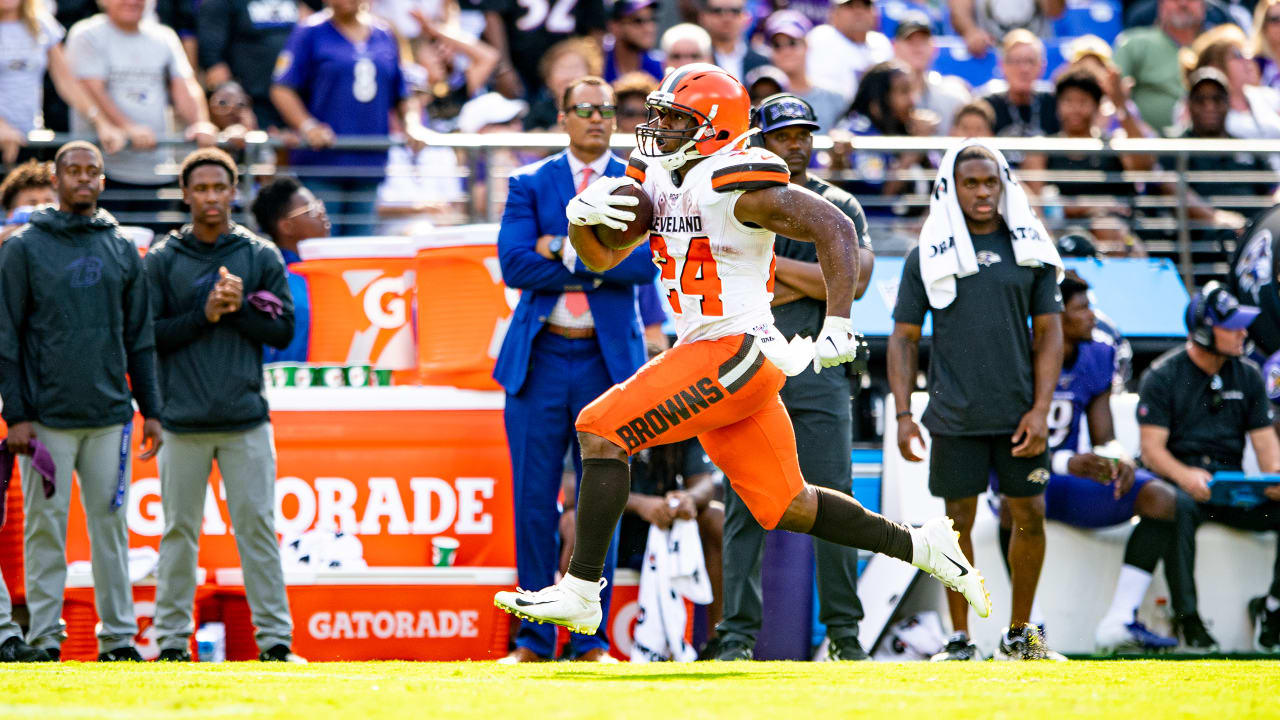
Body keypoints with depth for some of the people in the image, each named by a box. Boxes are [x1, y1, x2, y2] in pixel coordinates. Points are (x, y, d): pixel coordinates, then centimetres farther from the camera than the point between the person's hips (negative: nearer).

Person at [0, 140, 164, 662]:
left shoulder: (121, 250, 11)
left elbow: (140, 336, 14)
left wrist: (150, 409, 9)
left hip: (110, 417, 3)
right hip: (47, 418, -3)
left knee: (111, 524, 4)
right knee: (46, 526, -1)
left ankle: (119, 635, 8)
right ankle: (45, 635, 3)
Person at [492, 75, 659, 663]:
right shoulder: (530, 184, 7)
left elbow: (646, 262, -10)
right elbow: (514, 263, -7)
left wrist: (566, 252, -12)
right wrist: (599, 268, -10)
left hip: (609, 358, 0)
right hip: (539, 358, 0)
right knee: (533, 502, 0)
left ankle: (591, 640, 7)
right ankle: (534, 639, 7)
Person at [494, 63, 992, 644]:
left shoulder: (733, 185, -14)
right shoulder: (654, 177, 11)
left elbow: (834, 229, -16)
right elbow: (600, 257, 16)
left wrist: (838, 327, -23)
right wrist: (582, 214, -7)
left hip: (735, 352, -9)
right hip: (703, 352, 9)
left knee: (603, 432, -14)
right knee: (783, 505, 15)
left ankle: (580, 592, -13)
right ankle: (917, 547, 27)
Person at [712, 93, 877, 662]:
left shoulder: (839, 208, 11)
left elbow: (855, 280, -6)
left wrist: (773, 262, -8)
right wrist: (814, 282, -9)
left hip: (818, 367, 1)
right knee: (744, 506, -3)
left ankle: (844, 632, 3)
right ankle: (739, 634, -2)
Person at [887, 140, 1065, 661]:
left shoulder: (1030, 250, 6)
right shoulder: (927, 258, 3)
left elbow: (1048, 333, 6)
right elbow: (904, 338, 5)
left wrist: (1040, 409, -3)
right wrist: (903, 414, -4)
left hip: (1018, 415, 1)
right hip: (956, 417, -1)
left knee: (1030, 516, 2)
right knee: (958, 519, 1)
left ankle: (1019, 633, 16)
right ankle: (960, 638, 9)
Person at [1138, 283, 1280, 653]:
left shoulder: (1248, 376, 13)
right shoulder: (1162, 376, -1)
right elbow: (1152, 449, -9)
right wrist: (1184, 476, -30)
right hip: (1178, 481, -4)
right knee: (1178, 507, -40)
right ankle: (1187, 616, -33)